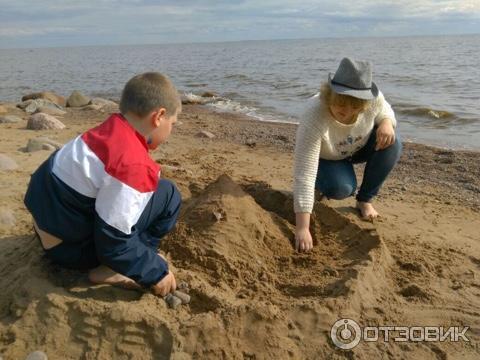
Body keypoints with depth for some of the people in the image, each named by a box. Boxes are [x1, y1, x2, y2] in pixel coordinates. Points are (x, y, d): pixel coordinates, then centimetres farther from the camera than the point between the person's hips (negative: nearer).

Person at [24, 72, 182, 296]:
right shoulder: (133, 165, -29)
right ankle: (113, 271, -9)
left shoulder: (111, 130, -3)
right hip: (70, 247, -9)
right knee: (167, 194, -10)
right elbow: (114, 242, -24)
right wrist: (156, 272, -12)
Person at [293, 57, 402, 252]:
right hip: (326, 158, -4)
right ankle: (323, 181, 8)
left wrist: (387, 123, -31)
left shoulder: (373, 98, -30)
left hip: (361, 147, 4)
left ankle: (365, 199, -4)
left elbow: (386, 112, -4)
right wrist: (302, 229, -48)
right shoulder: (313, 119, -42)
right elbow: (304, 176, -44)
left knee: (391, 144, -24)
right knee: (341, 189, -31)